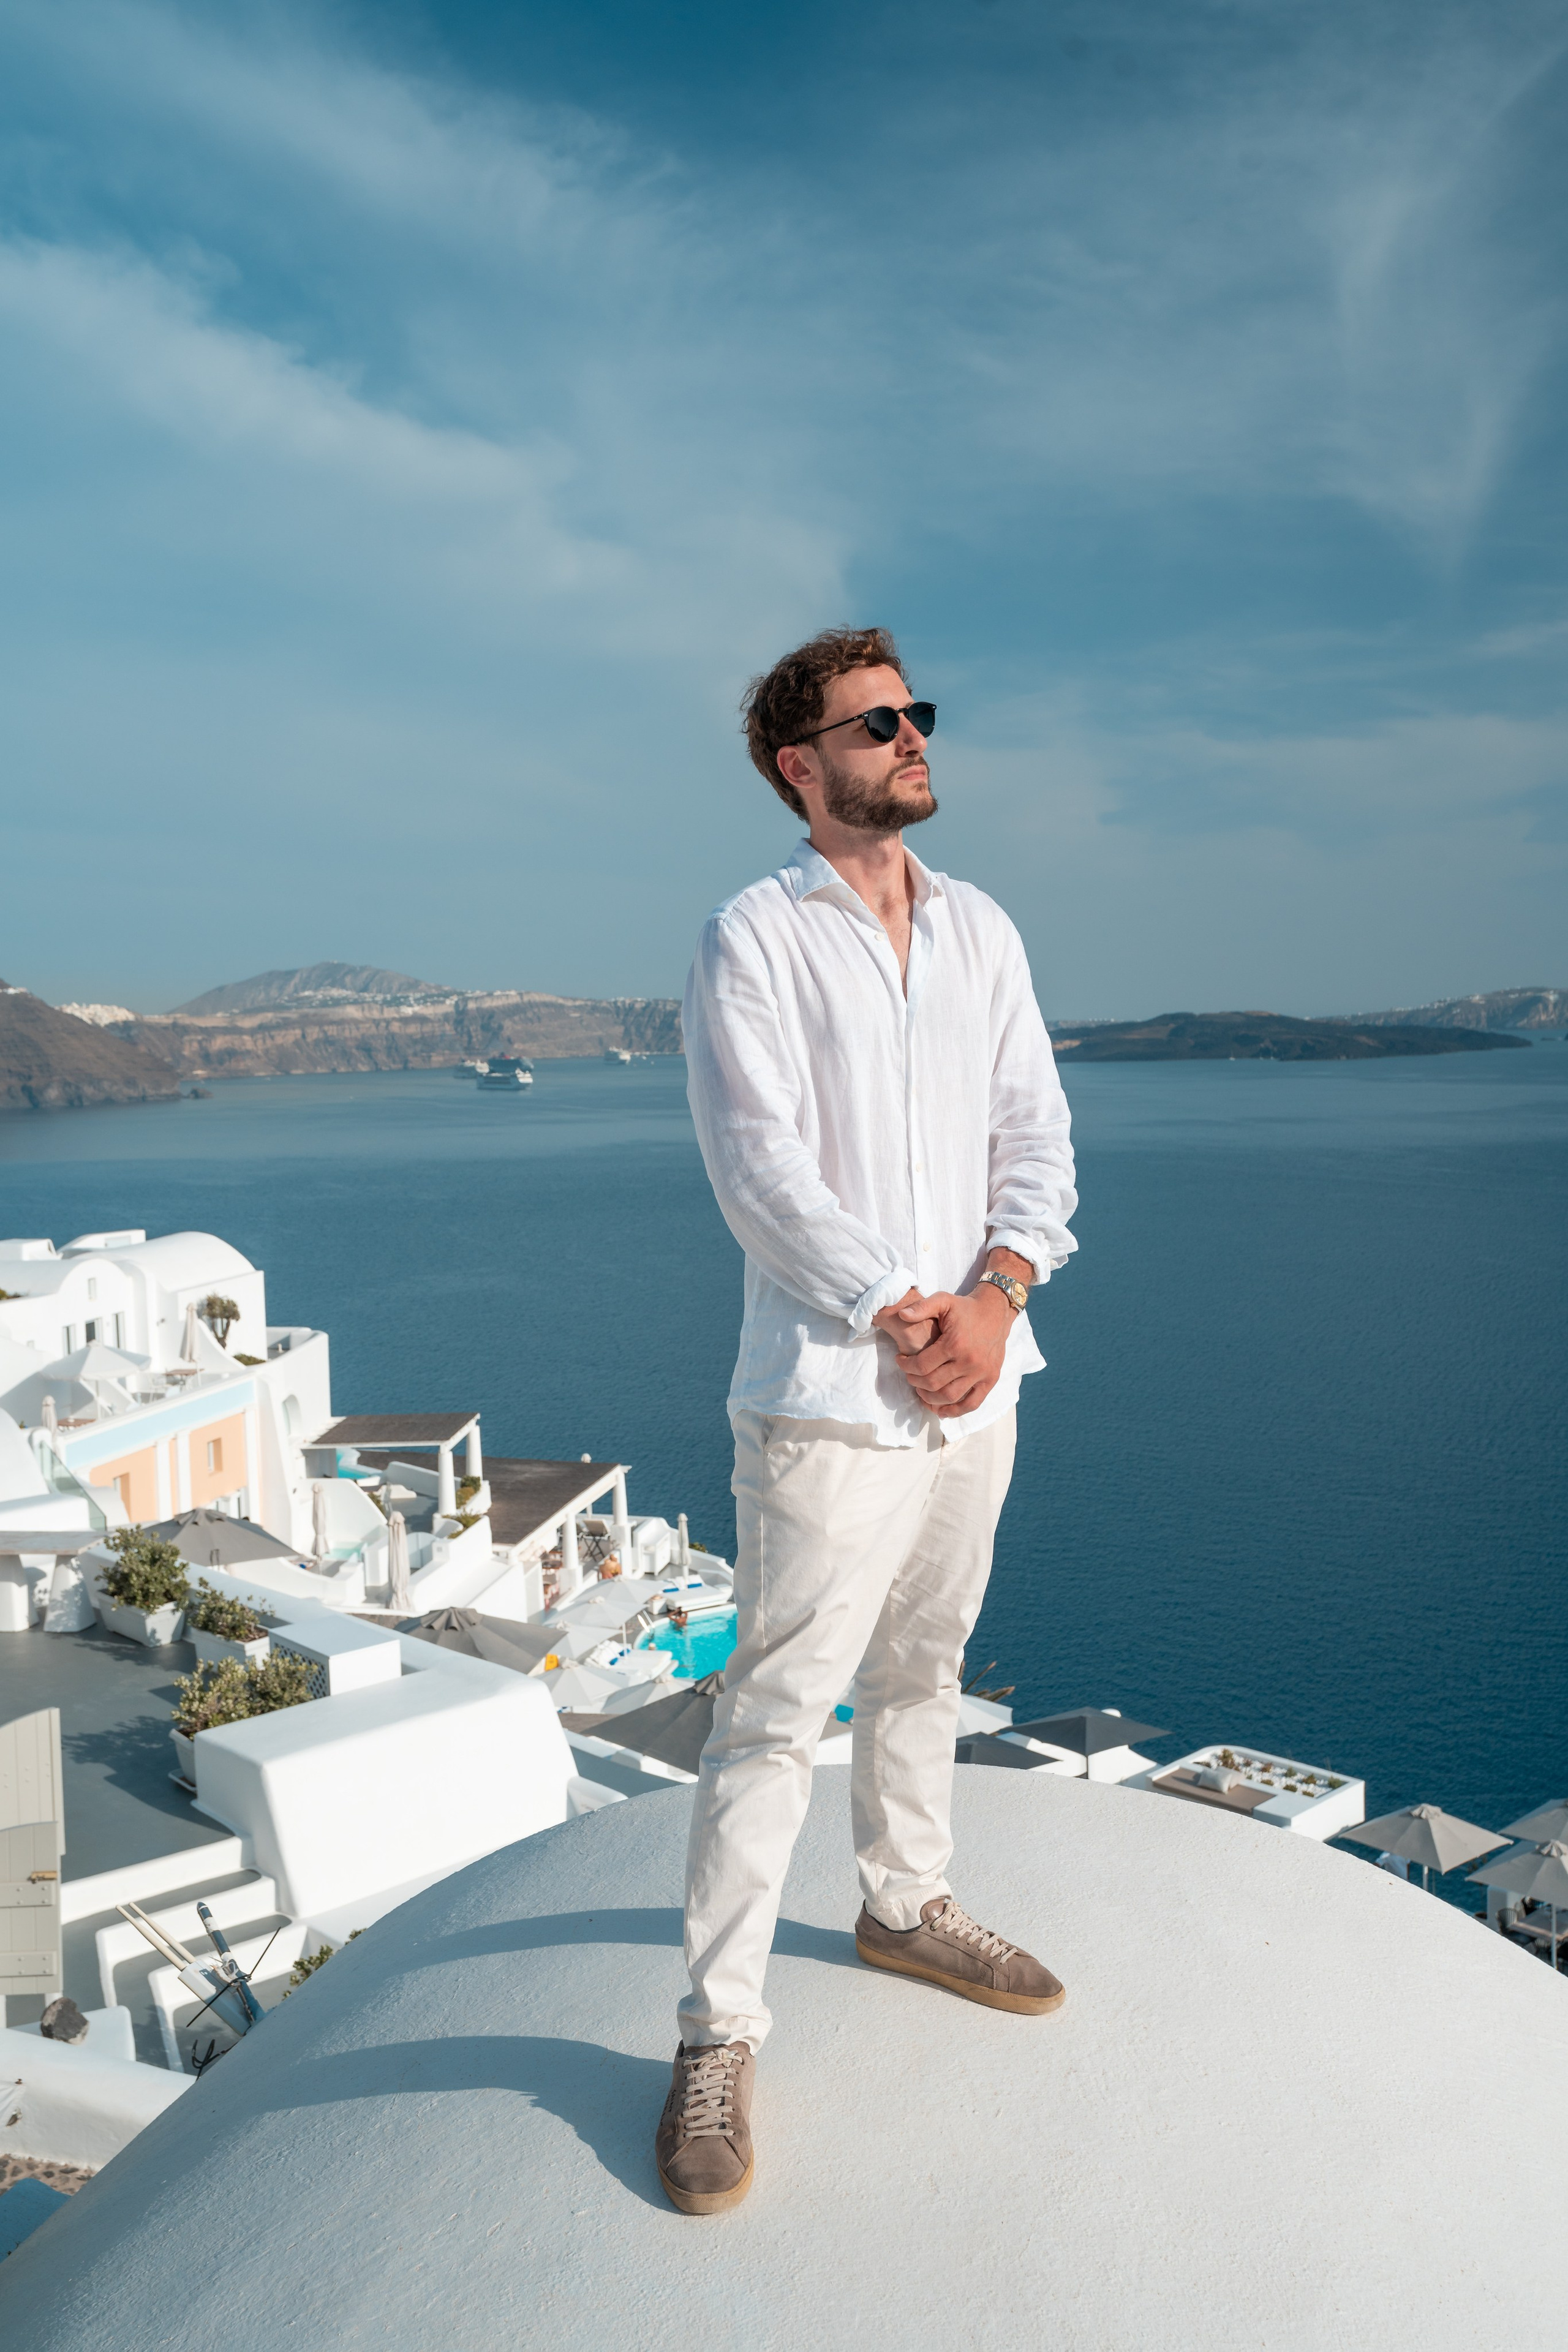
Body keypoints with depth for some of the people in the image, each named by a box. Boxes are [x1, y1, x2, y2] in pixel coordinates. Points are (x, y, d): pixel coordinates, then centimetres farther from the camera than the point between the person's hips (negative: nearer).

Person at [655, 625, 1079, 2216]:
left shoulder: (982, 932, 11)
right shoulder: (751, 941, -7)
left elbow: (1037, 1135, 6)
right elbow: (761, 1172, -14)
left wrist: (993, 1297, -9)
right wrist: (902, 1318, -16)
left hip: (975, 1378, 6)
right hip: (832, 1397, -6)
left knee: (921, 1667, 21)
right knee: (774, 1715, -2)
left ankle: (905, 1905, 42)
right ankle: (718, 2038, 12)